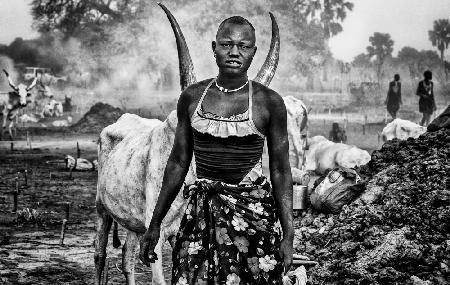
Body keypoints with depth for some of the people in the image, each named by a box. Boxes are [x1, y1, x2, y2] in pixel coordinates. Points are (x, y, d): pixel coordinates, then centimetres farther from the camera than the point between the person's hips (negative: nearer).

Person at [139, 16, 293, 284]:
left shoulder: (269, 102, -4)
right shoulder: (192, 97, 4)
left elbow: (280, 171, -1)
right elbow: (178, 163, 9)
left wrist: (288, 235, -5)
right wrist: (155, 224, 9)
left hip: (253, 212, -2)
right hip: (201, 212, 2)